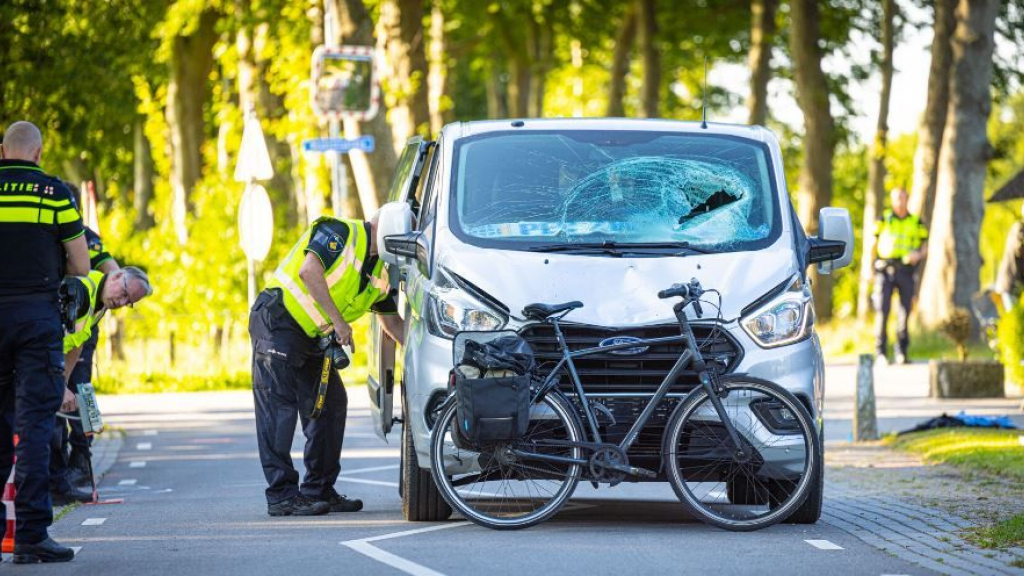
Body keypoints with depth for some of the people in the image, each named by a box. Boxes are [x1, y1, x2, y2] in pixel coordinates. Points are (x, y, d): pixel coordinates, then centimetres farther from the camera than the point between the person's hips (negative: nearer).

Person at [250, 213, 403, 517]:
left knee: (331, 406, 7)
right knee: (279, 410, -11)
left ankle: (319, 489, 15)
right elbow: (309, 271, -26)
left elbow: (392, 321, 21)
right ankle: (281, 495, -13)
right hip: (277, 322, -9)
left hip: (310, 338, 9)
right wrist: (338, 321, -26)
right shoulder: (340, 233, -12)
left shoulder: (380, 273, 13)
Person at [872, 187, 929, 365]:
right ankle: (881, 352, -7)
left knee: (905, 311, 0)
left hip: (906, 270, 1)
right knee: (882, 310, -9)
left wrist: (918, 255, -11)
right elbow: (873, 245, 11)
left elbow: (925, 248, 12)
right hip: (885, 269, -1)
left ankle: (901, 352, 7)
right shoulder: (884, 220, 9)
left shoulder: (917, 222, 11)